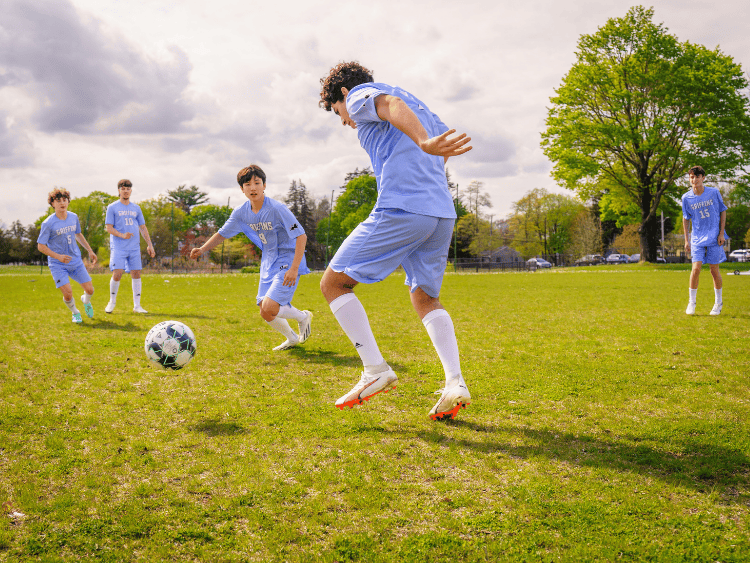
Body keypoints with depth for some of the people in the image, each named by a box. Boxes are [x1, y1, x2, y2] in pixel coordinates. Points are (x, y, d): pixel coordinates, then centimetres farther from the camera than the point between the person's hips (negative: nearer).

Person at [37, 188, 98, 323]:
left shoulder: (73, 217, 1)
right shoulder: (48, 223, -14)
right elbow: (41, 246, -10)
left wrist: (90, 250, 20)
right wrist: (58, 257, -21)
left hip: (76, 261, 4)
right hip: (57, 265, -4)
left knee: (90, 290, 0)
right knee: (68, 294, -15)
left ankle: (86, 301, 38)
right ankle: (75, 312, 18)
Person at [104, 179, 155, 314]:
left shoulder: (136, 208, 14)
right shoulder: (112, 207, 2)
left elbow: (143, 227, 17)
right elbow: (109, 227, -3)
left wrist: (150, 245, 10)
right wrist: (122, 235, -20)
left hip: (134, 248, 4)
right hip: (118, 247, -4)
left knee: (136, 274, 0)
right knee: (117, 274, -13)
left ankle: (137, 306, 7)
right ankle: (112, 301, 10)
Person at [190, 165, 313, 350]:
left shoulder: (276, 209, -20)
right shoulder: (242, 212, -1)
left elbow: (301, 236, -20)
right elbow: (222, 234, 11)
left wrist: (294, 268, -25)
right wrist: (202, 249, -4)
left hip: (288, 261, -7)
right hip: (268, 263, 7)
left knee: (269, 311, -19)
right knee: (265, 312, 8)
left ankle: (303, 316, 9)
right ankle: (292, 338, 33)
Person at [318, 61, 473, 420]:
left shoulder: (360, 94, 6)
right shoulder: (417, 102, 30)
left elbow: (392, 105, -17)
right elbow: (445, 140, 33)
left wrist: (424, 143, -36)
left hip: (400, 211, -8)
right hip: (443, 214, 8)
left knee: (334, 283, 3)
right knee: (425, 298, 20)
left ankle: (376, 371, -5)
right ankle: (455, 383, 3)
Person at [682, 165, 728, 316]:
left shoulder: (714, 192, -4)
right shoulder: (686, 198, -1)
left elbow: (723, 211, 5)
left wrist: (721, 234, -1)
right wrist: (686, 240, 6)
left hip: (714, 238, 0)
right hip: (697, 239, 1)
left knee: (714, 270, 3)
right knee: (696, 269, -12)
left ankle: (718, 302, 21)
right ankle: (692, 302, 4)